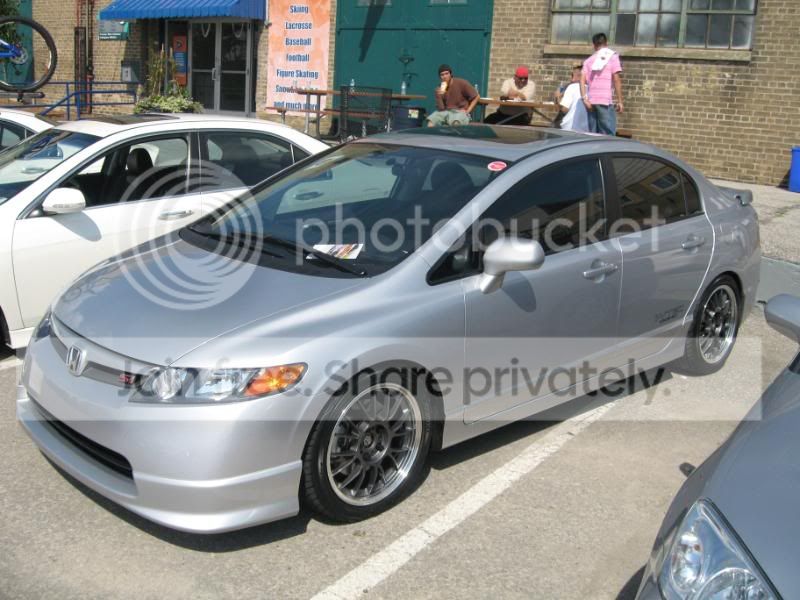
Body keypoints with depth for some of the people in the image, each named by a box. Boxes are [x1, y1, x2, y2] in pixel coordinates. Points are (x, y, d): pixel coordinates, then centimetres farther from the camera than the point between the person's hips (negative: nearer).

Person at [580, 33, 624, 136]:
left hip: (591, 100, 4)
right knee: (608, 135, -6)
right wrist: (620, 101, -1)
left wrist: (584, 98, -4)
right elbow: (616, 80, -2)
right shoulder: (612, 56, 6)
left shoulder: (588, 60, 17)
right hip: (605, 100, -4)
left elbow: (582, 80, 3)